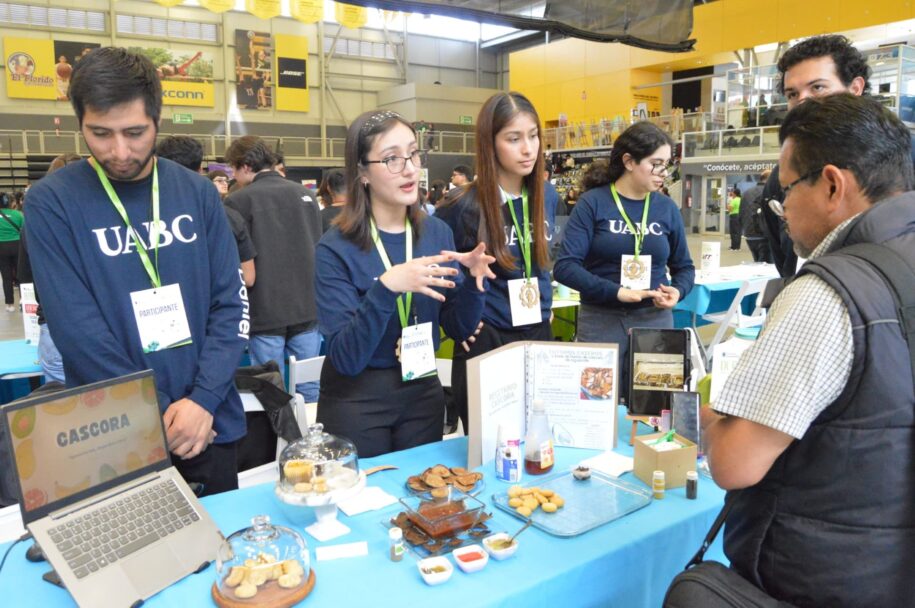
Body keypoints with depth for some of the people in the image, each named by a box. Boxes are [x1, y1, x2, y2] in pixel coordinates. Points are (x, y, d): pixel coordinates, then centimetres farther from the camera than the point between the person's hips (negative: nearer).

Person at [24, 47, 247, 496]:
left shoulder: (196, 193, 0)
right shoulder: (51, 202, -8)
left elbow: (231, 303, -2)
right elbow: (76, 329, -13)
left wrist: (203, 400, -13)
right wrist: (159, 415, -14)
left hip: (211, 424, 3)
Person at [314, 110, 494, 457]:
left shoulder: (437, 233, -2)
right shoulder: (336, 248, -15)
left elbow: (458, 330, 1)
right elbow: (345, 358, -21)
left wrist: (472, 281, -17)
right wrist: (386, 288, -34)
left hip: (423, 393, 4)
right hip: (356, 402, -4)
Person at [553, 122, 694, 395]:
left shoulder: (667, 208, 5)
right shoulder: (593, 203, -7)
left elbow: (684, 267, 14)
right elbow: (565, 267, -15)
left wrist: (677, 291, -8)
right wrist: (616, 292, -23)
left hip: (655, 319, 4)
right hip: (601, 320, -3)